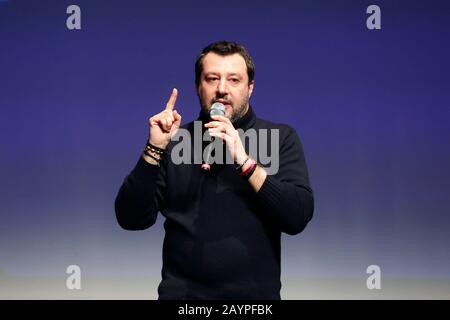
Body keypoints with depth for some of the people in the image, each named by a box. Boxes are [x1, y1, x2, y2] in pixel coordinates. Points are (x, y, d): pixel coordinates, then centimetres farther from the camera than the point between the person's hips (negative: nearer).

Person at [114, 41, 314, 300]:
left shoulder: (280, 138, 1)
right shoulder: (174, 140, 5)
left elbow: (299, 217, -12)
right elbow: (131, 219, -4)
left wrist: (244, 160, -19)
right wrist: (155, 149, -14)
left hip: (254, 296, -1)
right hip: (182, 292, 1)